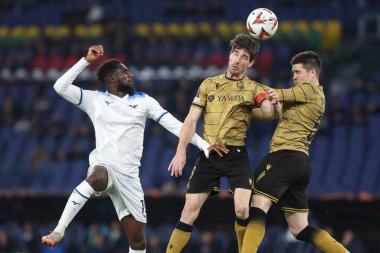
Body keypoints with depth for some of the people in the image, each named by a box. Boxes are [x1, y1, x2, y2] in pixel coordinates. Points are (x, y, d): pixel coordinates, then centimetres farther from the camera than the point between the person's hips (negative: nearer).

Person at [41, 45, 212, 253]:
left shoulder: (143, 101, 12)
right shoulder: (94, 99, 8)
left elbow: (173, 125, 7)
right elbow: (60, 87, -1)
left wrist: (203, 144, -2)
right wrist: (86, 61, -3)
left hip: (128, 173, 3)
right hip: (104, 164, -3)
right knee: (96, 179, -41)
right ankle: (58, 232, -45)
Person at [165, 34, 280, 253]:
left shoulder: (253, 89, 2)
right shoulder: (209, 84, 9)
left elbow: (270, 111, -16)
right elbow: (192, 119, 5)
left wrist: (272, 103, -41)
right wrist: (181, 151, -7)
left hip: (236, 155, -2)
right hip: (208, 155, 2)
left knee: (242, 210, -18)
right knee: (189, 212, -1)